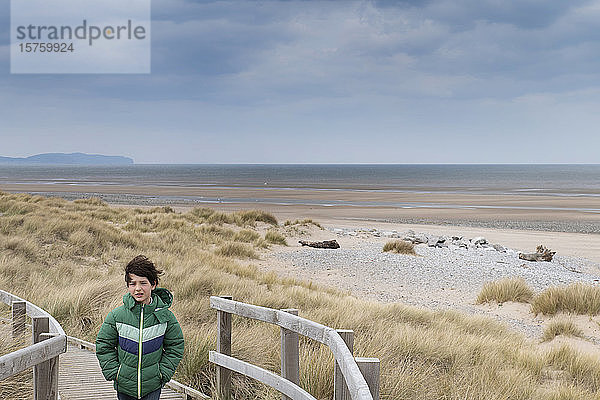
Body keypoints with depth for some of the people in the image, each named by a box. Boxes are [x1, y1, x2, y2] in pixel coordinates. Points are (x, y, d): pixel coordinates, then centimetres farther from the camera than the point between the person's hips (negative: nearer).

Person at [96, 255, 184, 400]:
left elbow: (175, 347, 4)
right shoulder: (116, 316, -9)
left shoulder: (165, 316, -7)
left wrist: (163, 373, -3)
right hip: (124, 385, 1)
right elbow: (104, 346, 2)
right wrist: (114, 372, -4)